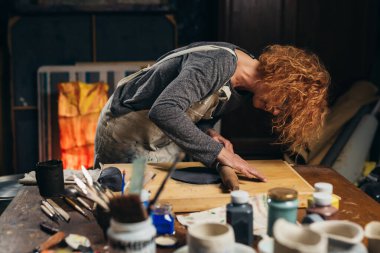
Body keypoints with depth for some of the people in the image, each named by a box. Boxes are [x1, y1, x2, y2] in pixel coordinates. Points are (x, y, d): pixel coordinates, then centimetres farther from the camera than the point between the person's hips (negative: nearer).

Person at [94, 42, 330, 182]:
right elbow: (164, 111, -43)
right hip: (125, 132, -7)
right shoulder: (217, 63, -33)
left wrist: (209, 132, -15)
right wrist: (218, 151, -40)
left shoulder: (243, 89, -4)